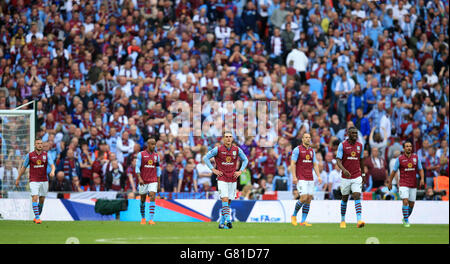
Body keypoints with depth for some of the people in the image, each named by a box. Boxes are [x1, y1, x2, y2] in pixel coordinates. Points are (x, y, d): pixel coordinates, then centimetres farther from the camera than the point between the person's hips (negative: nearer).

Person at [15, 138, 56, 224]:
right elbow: (23, 167, 8)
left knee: (42, 200, 8)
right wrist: (18, 178, 11)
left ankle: (37, 217, 24)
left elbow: (52, 165, -9)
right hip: (34, 181, -3)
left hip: (44, 181, 3)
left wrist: (52, 171, -32)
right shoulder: (29, 155, -1)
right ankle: (37, 218, -18)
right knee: (35, 198, -16)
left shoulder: (46, 155, 3)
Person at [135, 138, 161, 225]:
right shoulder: (141, 154, -1)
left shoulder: (156, 155, 8)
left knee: (152, 197, -14)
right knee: (142, 200, 7)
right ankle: (143, 218, 25)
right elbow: (137, 167, -5)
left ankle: (151, 219, -17)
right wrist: (139, 178, -19)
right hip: (143, 181, -1)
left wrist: (159, 183, 10)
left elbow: (158, 169, 13)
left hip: (153, 181, 1)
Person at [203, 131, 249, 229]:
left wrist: (240, 171, 4)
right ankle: (228, 221, -23)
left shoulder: (237, 150, 2)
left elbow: (245, 160, 17)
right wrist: (213, 170, -5)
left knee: (228, 201, 7)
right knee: (225, 199, -18)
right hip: (222, 179, -3)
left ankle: (222, 223, 16)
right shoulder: (218, 149, -6)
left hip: (233, 179, 3)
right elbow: (206, 158, 1)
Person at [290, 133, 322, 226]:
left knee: (309, 199, 1)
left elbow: (315, 164, 16)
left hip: (310, 179, 6)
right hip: (301, 179, -6)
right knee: (304, 198, -15)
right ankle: (294, 215, 6)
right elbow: (293, 163, -7)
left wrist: (318, 176, 5)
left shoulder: (312, 151, 14)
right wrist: (294, 177, -16)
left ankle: (303, 221, 5)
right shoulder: (297, 149, -4)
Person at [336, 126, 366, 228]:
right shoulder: (342, 145, -6)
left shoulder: (360, 146, 6)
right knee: (344, 199, 10)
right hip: (345, 177, -1)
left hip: (357, 177, 1)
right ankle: (342, 220, 25)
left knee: (357, 196, -14)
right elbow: (338, 160, -12)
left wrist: (363, 174, 19)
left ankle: (359, 220, -23)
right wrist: (344, 170, -30)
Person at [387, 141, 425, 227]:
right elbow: (394, 171, 5)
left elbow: (420, 169, 8)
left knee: (411, 204, 8)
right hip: (403, 184, -3)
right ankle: (406, 221, -9)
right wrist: (389, 182, 8)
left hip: (413, 185, 3)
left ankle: (405, 218, 30)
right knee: (405, 202, -17)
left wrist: (422, 179, -9)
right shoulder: (399, 159, -3)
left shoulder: (416, 157, 4)